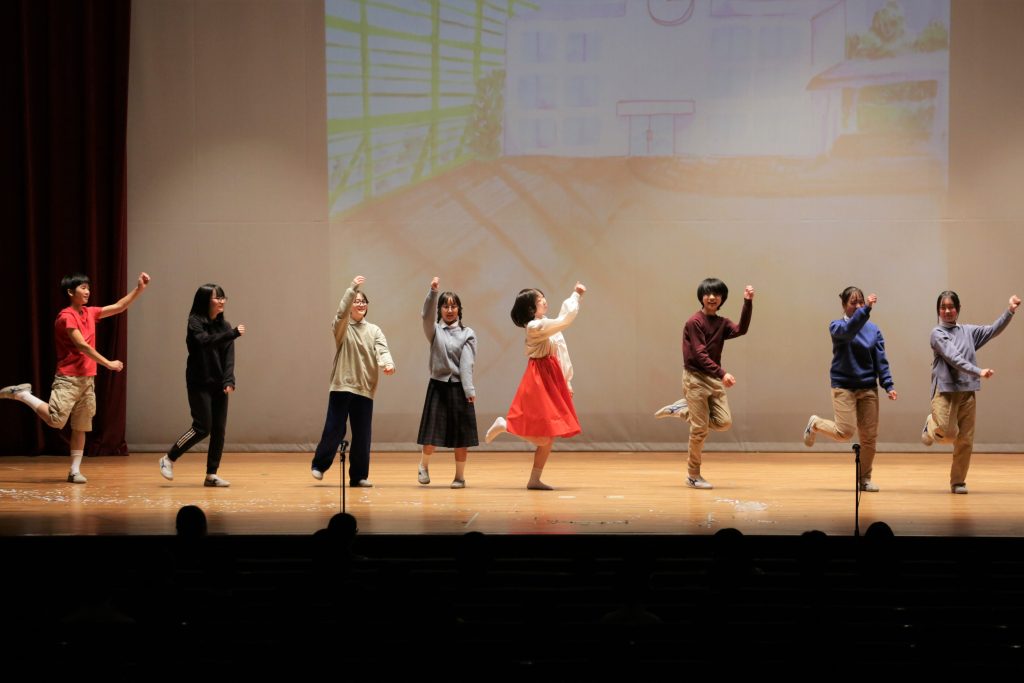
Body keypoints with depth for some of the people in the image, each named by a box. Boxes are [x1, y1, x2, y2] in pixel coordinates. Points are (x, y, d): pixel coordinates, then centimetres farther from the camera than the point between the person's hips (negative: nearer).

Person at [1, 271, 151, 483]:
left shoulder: (90, 313, 12)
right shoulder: (66, 316, -11)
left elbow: (119, 307, 15)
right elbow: (82, 346, -17)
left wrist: (139, 289, 4)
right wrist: (108, 364, -17)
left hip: (87, 379, 7)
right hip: (68, 379, -7)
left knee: (81, 427, 6)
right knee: (56, 420, -16)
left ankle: (75, 470, 9)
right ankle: (22, 394, 2)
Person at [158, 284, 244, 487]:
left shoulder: (224, 325, 8)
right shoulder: (195, 322, -6)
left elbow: (229, 356, -1)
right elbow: (206, 342, -25)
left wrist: (229, 381, -15)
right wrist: (233, 334, -32)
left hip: (219, 385, 5)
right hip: (199, 384, -5)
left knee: (219, 430, 1)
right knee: (202, 428, -9)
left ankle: (211, 475, 9)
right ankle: (169, 459, 10)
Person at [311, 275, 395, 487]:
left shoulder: (374, 330, 10)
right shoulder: (342, 327, 3)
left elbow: (382, 349, -6)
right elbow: (342, 312, -18)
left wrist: (387, 363, -28)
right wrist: (353, 288, -29)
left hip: (365, 388, 3)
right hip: (342, 385, -3)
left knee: (362, 434, 4)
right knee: (334, 429, -3)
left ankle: (358, 475, 12)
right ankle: (319, 464, 17)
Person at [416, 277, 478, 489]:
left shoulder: (467, 334, 3)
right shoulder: (434, 331, 6)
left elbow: (467, 363, -6)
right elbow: (426, 315, -15)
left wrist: (469, 390, -15)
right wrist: (433, 292, -29)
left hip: (459, 387, 0)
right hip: (438, 385, 0)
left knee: (461, 434, 1)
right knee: (432, 432, -3)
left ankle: (460, 476, 12)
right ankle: (424, 466, 23)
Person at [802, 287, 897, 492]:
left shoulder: (873, 329, 7)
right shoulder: (836, 326, -2)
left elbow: (881, 360, 4)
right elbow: (848, 331, -26)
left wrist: (888, 385, -8)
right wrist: (866, 310, -38)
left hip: (868, 388, 4)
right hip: (844, 386, -4)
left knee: (869, 436, 2)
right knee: (845, 432, -15)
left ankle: (865, 479, 17)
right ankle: (815, 423, 15)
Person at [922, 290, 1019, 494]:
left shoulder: (968, 331, 12)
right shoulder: (937, 333, -3)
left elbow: (993, 330, 8)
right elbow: (954, 358, -15)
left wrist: (1010, 311, -5)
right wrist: (978, 372, -25)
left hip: (967, 392, 4)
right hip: (945, 390, -4)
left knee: (965, 441, 2)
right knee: (949, 433, -17)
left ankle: (958, 482, 13)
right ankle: (932, 426, 16)